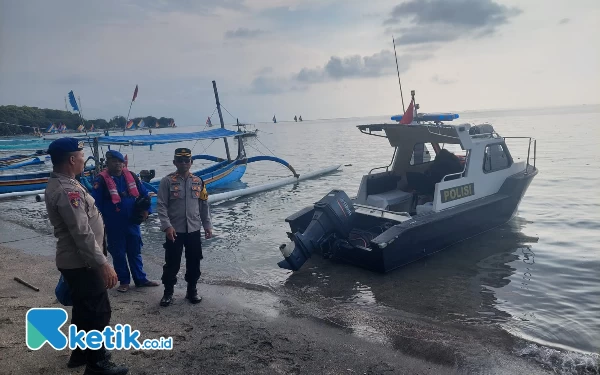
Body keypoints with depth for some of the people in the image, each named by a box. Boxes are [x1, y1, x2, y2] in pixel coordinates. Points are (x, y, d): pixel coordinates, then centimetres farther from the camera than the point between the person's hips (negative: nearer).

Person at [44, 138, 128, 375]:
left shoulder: (59, 183, 10)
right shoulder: (67, 191, -24)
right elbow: (82, 234, -28)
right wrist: (103, 264, -26)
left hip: (74, 261, 10)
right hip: (81, 263, -10)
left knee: (85, 309, 22)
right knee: (98, 311, 0)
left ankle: (81, 352, 37)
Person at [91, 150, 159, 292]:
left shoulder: (131, 176, 2)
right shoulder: (101, 180, -12)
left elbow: (144, 194, 9)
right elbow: (96, 203, -11)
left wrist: (146, 210, -1)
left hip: (132, 223, 4)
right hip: (114, 226, -3)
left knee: (135, 252, 14)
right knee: (118, 254, 9)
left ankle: (140, 279, 25)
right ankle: (124, 281, 24)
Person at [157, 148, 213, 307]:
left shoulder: (198, 181, 6)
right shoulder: (167, 181, -6)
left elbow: (204, 205, 11)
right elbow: (161, 206, -9)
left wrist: (207, 225, 8)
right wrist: (167, 226, -18)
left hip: (194, 229, 3)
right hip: (174, 230, -3)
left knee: (194, 262, 11)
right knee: (172, 263, 5)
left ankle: (192, 290, 29)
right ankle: (168, 292, 23)